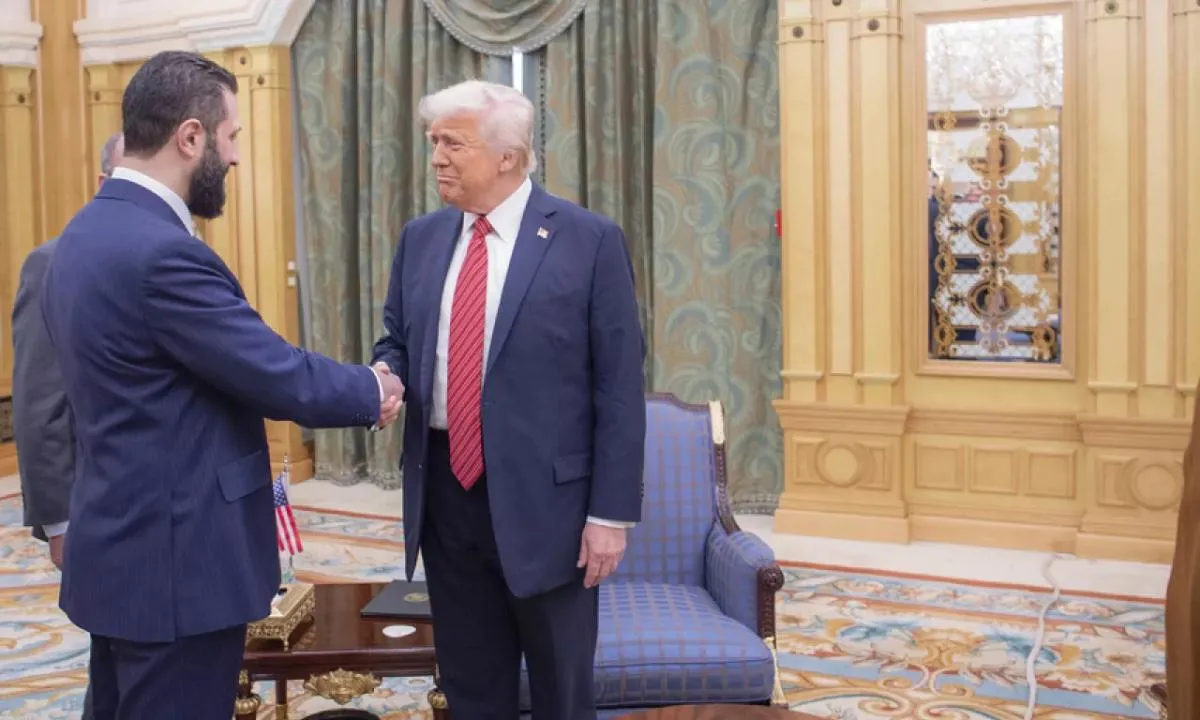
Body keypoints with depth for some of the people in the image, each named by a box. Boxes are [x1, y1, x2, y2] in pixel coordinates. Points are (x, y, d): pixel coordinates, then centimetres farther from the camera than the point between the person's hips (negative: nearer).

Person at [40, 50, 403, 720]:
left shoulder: (89, 232, 8)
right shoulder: (161, 251, -24)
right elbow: (282, 375, -20)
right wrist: (372, 390, -2)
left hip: (123, 546, 10)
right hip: (175, 560, -10)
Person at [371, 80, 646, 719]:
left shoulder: (590, 240, -8)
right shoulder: (421, 238, 8)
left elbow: (620, 385, -9)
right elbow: (398, 340, 17)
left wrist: (612, 511, -12)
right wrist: (385, 376, -8)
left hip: (545, 498, -4)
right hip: (445, 493, 5)